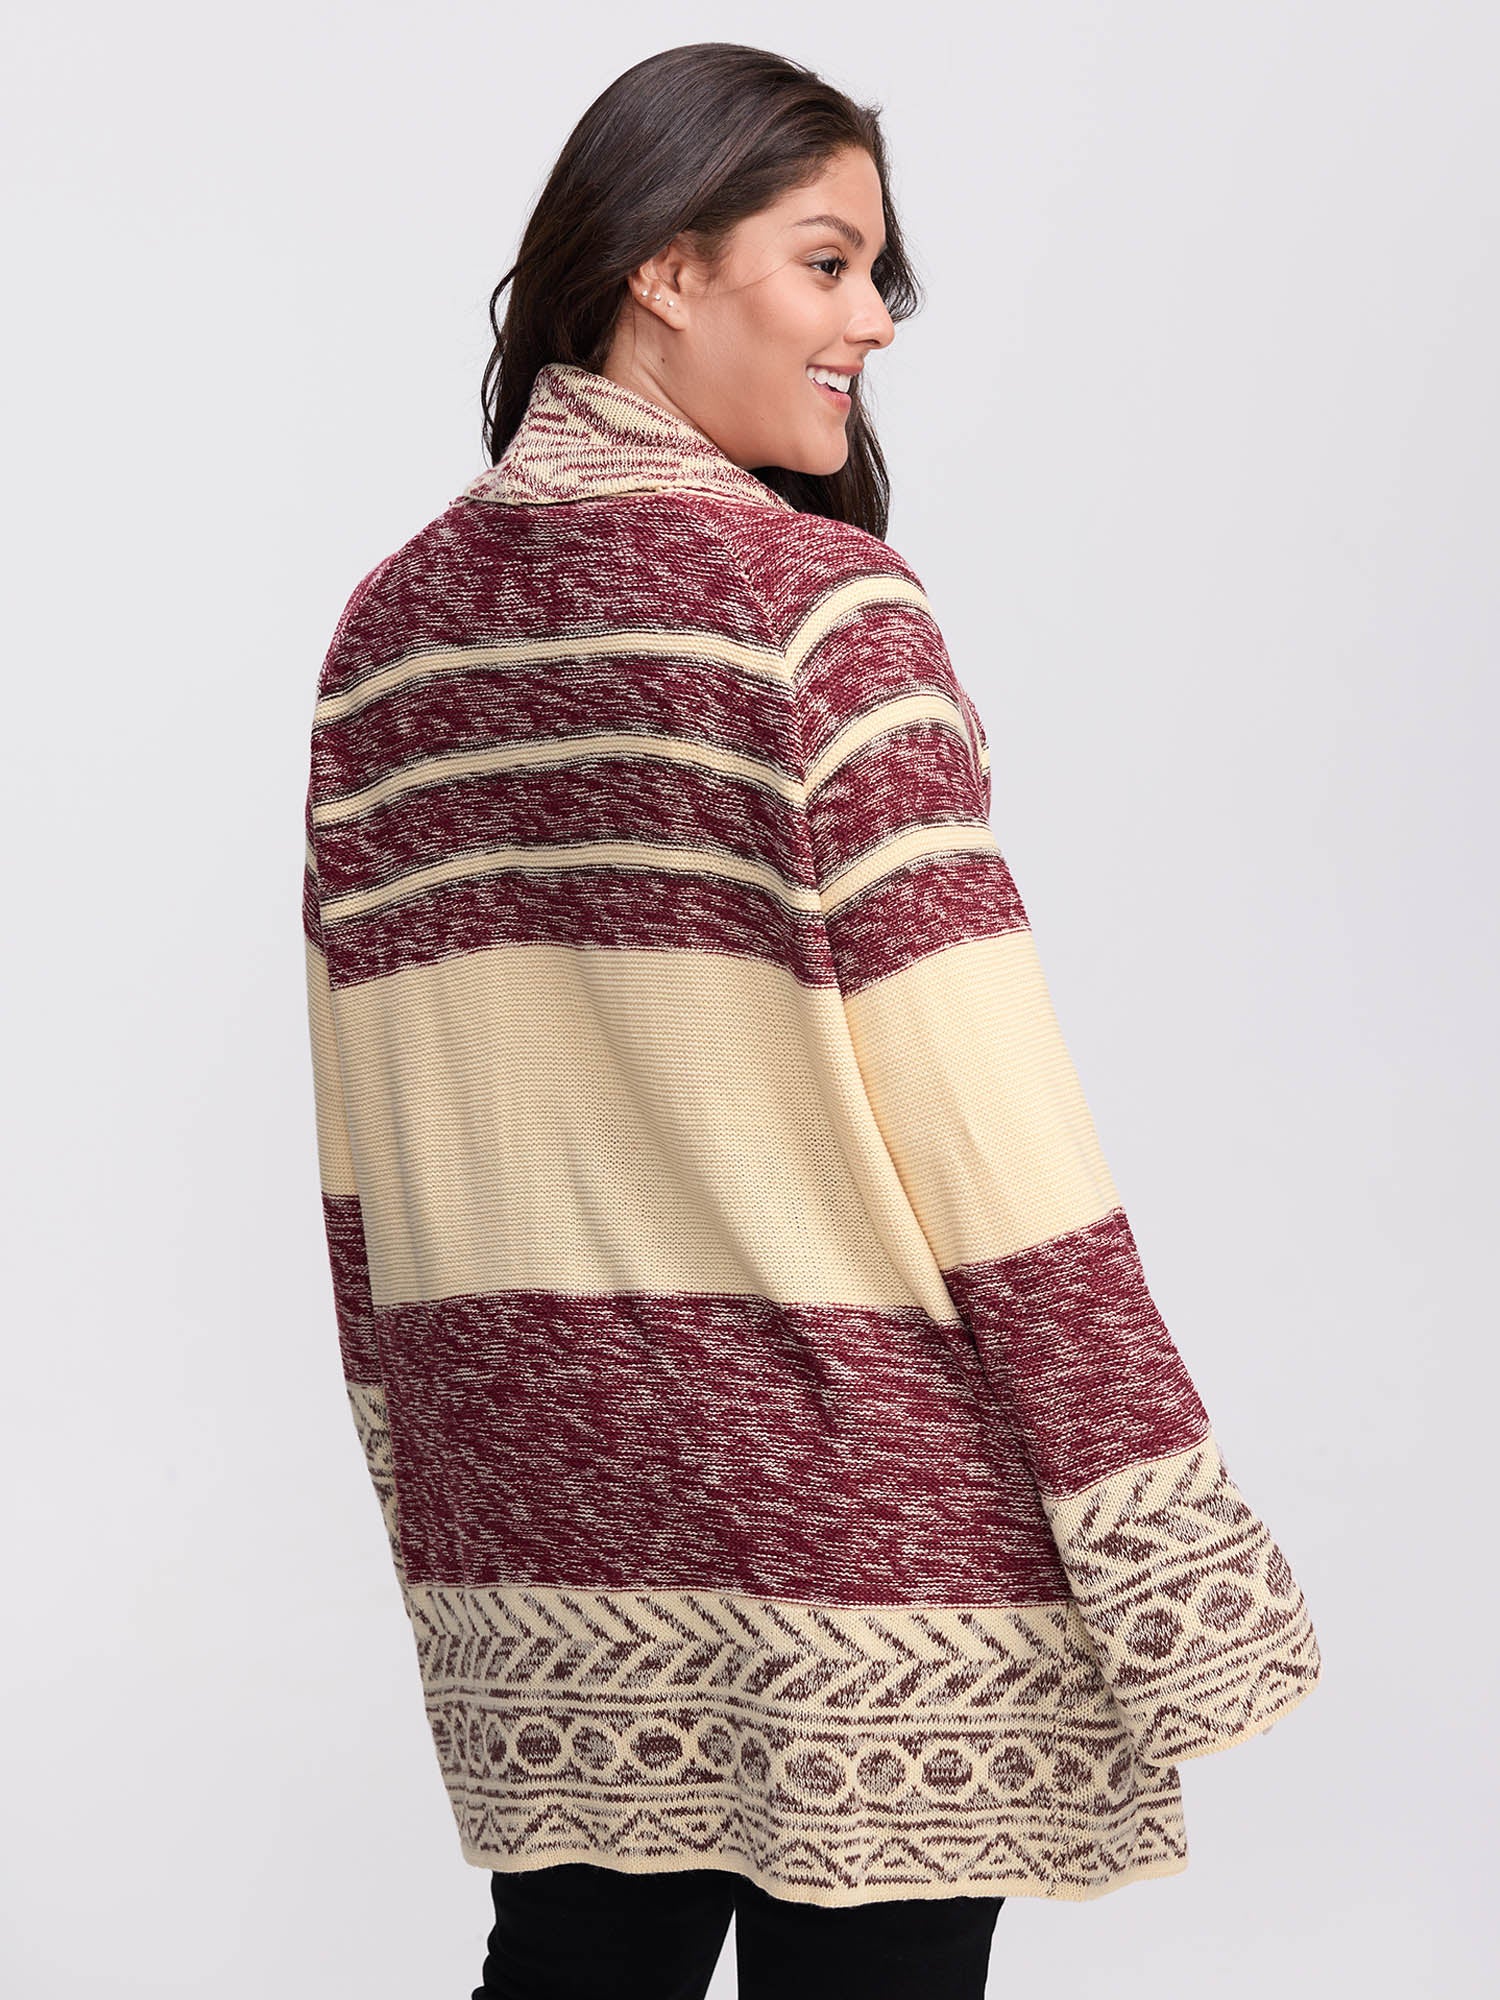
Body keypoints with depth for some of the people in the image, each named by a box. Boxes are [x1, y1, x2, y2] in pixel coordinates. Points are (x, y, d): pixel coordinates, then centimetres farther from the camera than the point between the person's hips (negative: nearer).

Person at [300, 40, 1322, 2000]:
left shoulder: (390, 627, 7)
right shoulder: (816, 605, -12)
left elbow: (364, 1135, 10)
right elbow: (979, 1107, -15)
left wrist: (433, 1497, 19)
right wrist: (1162, 1550, -10)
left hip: (539, 1479, 6)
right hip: (851, 1499, -6)